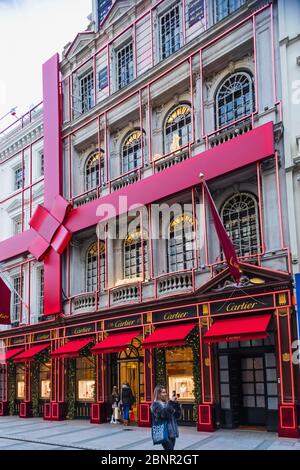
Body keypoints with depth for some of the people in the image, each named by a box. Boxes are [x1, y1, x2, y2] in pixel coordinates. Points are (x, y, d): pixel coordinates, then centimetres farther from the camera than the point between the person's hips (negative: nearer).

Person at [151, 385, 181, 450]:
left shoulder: (167, 403, 15)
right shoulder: (156, 405, -5)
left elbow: (177, 416, 15)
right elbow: (163, 413, -24)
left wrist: (176, 404, 2)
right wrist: (171, 403, -21)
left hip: (172, 433, 7)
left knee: (171, 448, 7)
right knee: (169, 448, -16)